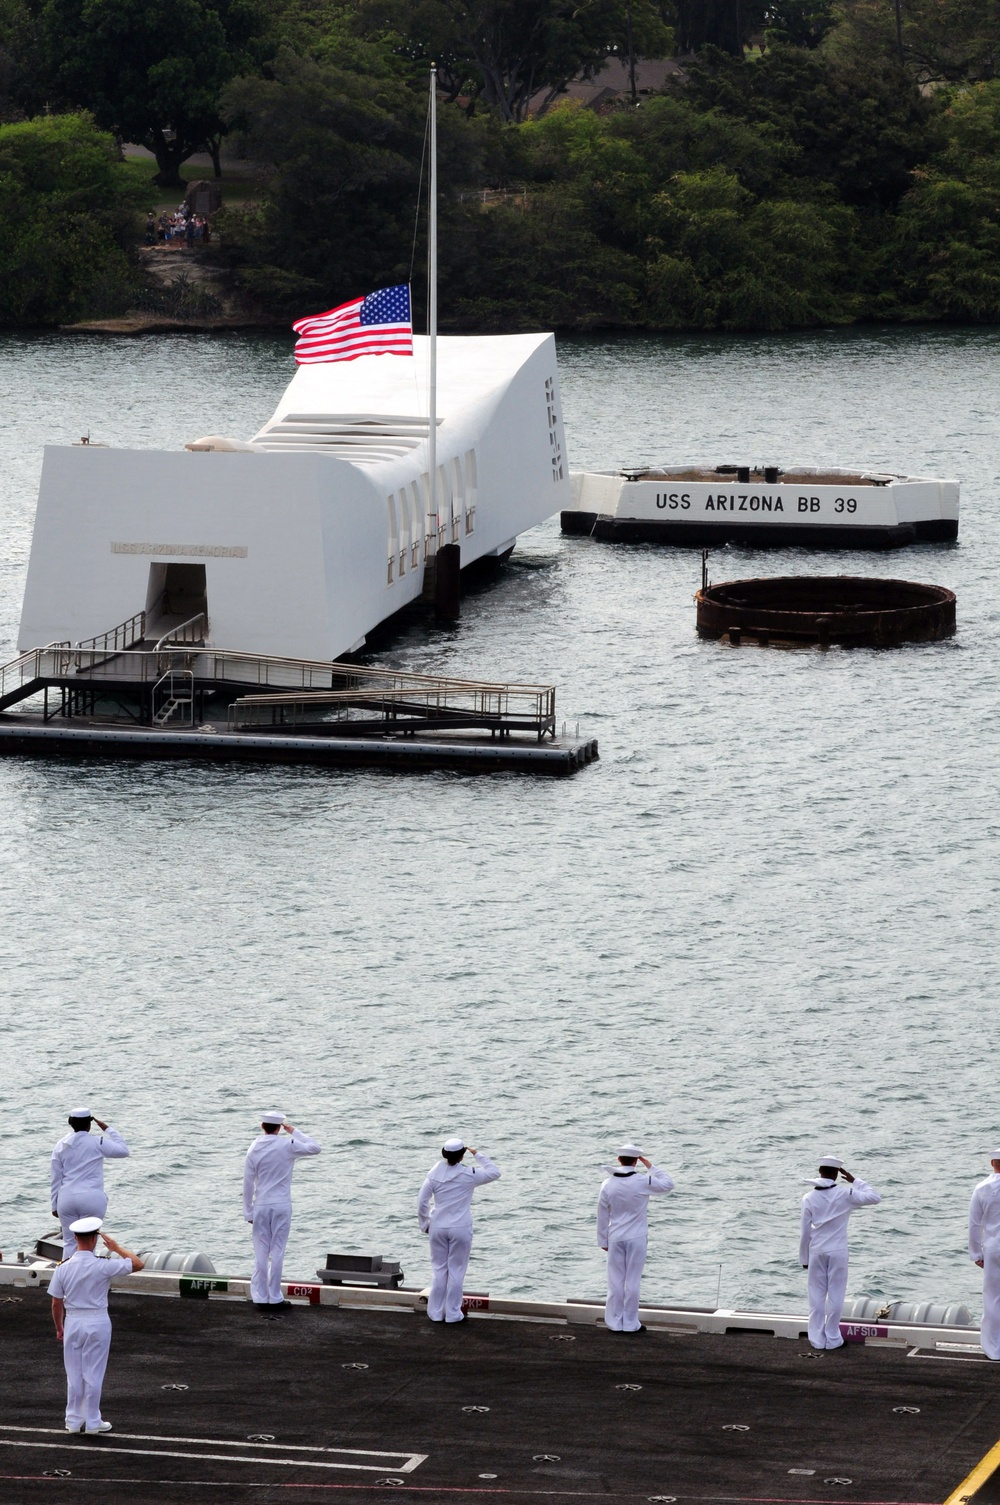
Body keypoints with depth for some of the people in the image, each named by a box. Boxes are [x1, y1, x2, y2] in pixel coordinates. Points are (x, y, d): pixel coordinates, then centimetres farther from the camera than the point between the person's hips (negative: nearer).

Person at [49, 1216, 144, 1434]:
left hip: (73, 1322, 3)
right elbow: (138, 1264, -7)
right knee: (93, 1374, 6)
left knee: (74, 1374, 13)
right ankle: (93, 1422, 12)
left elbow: (56, 1303, 1)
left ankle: (74, 1421, 18)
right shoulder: (103, 1267, -15)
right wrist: (116, 1248, 4)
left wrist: (59, 1327, 16)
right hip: (98, 1322, -3)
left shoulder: (64, 1268, -6)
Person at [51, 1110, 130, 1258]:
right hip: (91, 1198, -3)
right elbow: (123, 1151, 2)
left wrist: (55, 1205, 16)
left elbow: (56, 1179, 10)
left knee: (69, 1242, 9)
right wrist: (108, 1130, 8)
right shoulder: (97, 1143, -6)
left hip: (66, 1199, 3)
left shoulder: (61, 1146, 6)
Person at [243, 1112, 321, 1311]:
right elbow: (314, 1148, 6)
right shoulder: (288, 1146, -7)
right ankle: (275, 1298, 5)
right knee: (277, 1252, 3)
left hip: (261, 1206, 1)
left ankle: (260, 1298, 5)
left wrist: (248, 1211, 8)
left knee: (261, 1252, 6)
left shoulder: (254, 1150, -2)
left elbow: (248, 1183, 0)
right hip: (281, 1205, -1)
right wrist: (295, 1132, 11)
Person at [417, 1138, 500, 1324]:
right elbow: (494, 1172, 4)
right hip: (460, 1228, -2)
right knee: (456, 1270, 6)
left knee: (438, 1269, 11)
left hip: (438, 1227, 2)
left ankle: (436, 1312, 15)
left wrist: (425, 1224, 13)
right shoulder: (469, 1175, -11)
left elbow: (422, 1202, 0)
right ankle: (453, 1313, 9)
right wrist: (478, 1155, 10)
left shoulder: (435, 1174, -4)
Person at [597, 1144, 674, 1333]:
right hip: (636, 1238, -2)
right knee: (632, 1281, 3)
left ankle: (615, 1322, 11)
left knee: (615, 1281, 8)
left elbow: (603, 1216, 3)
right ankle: (630, 1323, 7)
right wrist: (651, 1167, 5)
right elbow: (668, 1184, 2)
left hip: (615, 1239, 2)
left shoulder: (608, 1185, -4)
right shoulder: (643, 1182, -13)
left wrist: (603, 1241, 12)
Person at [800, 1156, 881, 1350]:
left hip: (816, 1252, 1)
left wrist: (804, 1258, 10)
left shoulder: (809, 1198, -4)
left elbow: (805, 1232, 0)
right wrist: (855, 1181, 5)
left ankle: (817, 1339, 11)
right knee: (835, 1295, 6)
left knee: (817, 1296, 9)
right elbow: (874, 1198, -1)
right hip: (837, 1252, -1)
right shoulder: (845, 1195, -9)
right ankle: (832, 1339, 9)